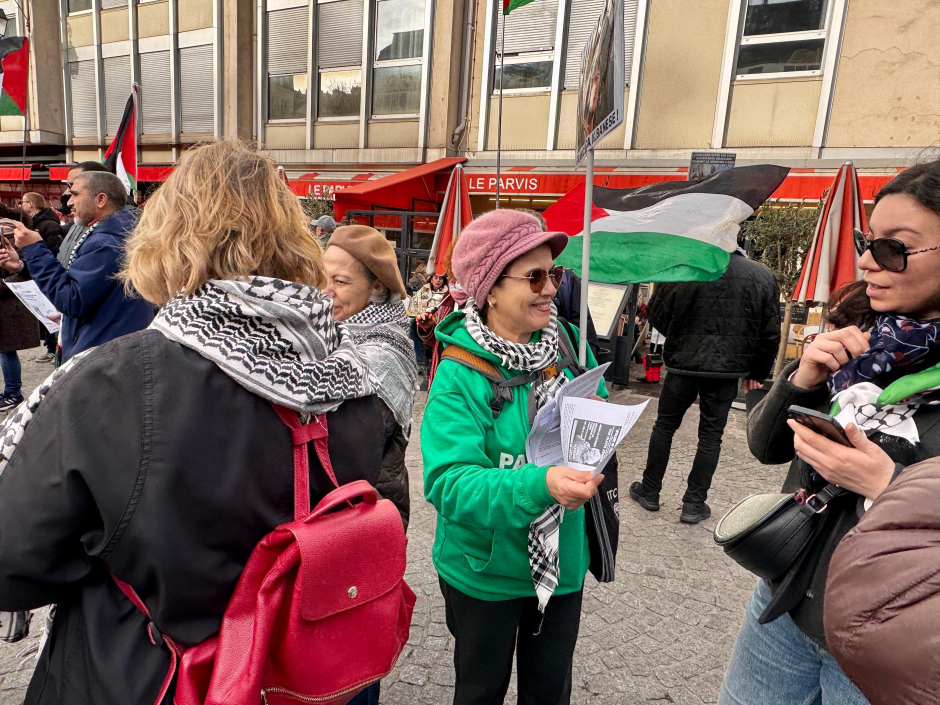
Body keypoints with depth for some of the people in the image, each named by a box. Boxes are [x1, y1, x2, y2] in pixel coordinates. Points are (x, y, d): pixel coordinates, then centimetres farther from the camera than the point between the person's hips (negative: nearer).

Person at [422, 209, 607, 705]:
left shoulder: (567, 345, -8)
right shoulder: (461, 374, -22)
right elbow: (449, 482, -29)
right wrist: (539, 483, -43)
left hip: (564, 563, 4)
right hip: (485, 571, -4)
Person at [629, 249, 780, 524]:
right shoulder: (763, 277, -2)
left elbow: (657, 316, -1)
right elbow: (770, 332, 4)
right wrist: (757, 372, 15)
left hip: (683, 364, -1)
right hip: (728, 369, 2)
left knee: (665, 425, 14)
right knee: (711, 435, 10)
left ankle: (649, 492, 24)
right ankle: (694, 504, 15)